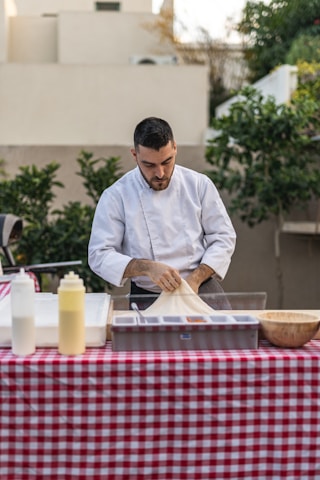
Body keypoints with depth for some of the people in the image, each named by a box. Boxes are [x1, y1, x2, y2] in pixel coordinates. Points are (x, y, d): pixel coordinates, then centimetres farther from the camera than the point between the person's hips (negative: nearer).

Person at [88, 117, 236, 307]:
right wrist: (146, 268, -24)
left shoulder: (199, 184, 3)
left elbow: (223, 237, 6)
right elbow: (99, 255, -6)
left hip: (201, 288, 2)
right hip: (147, 296, -1)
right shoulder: (116, 196, -3)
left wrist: (196, 279, -10)